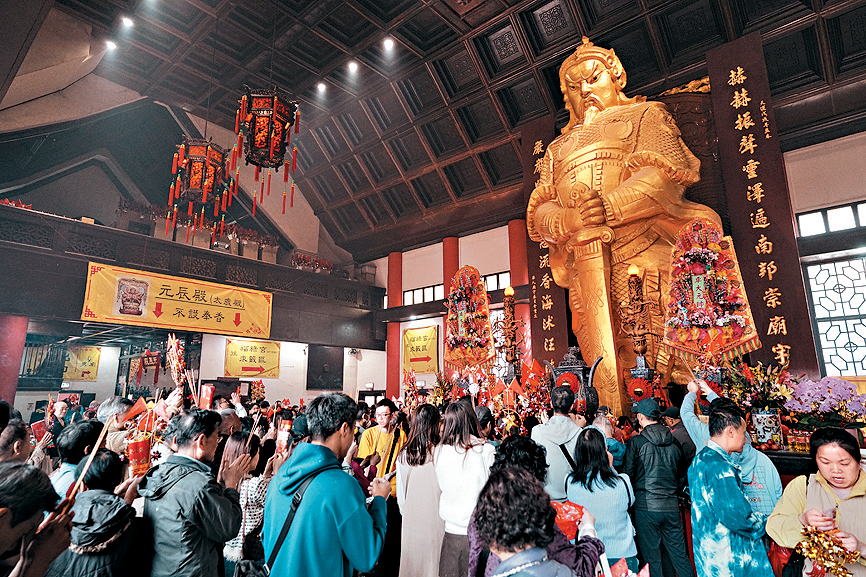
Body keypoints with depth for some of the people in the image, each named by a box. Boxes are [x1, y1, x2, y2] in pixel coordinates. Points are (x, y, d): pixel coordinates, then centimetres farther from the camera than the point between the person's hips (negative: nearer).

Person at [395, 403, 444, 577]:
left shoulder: (403, 454, -8)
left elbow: (400, 492, 3)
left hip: (411, 517, 3)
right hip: (436, 516, -2)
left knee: (412, 559, 18)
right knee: (432, 559, 12)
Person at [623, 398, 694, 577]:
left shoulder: (636, 442, -11)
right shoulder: (674, 442, 3)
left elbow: (627, 473, -7)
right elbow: (681, 473, 15)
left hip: (646, 506, -4)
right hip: (672, 506, 5)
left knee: (652, 557, 6)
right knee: (680, 554, 16)